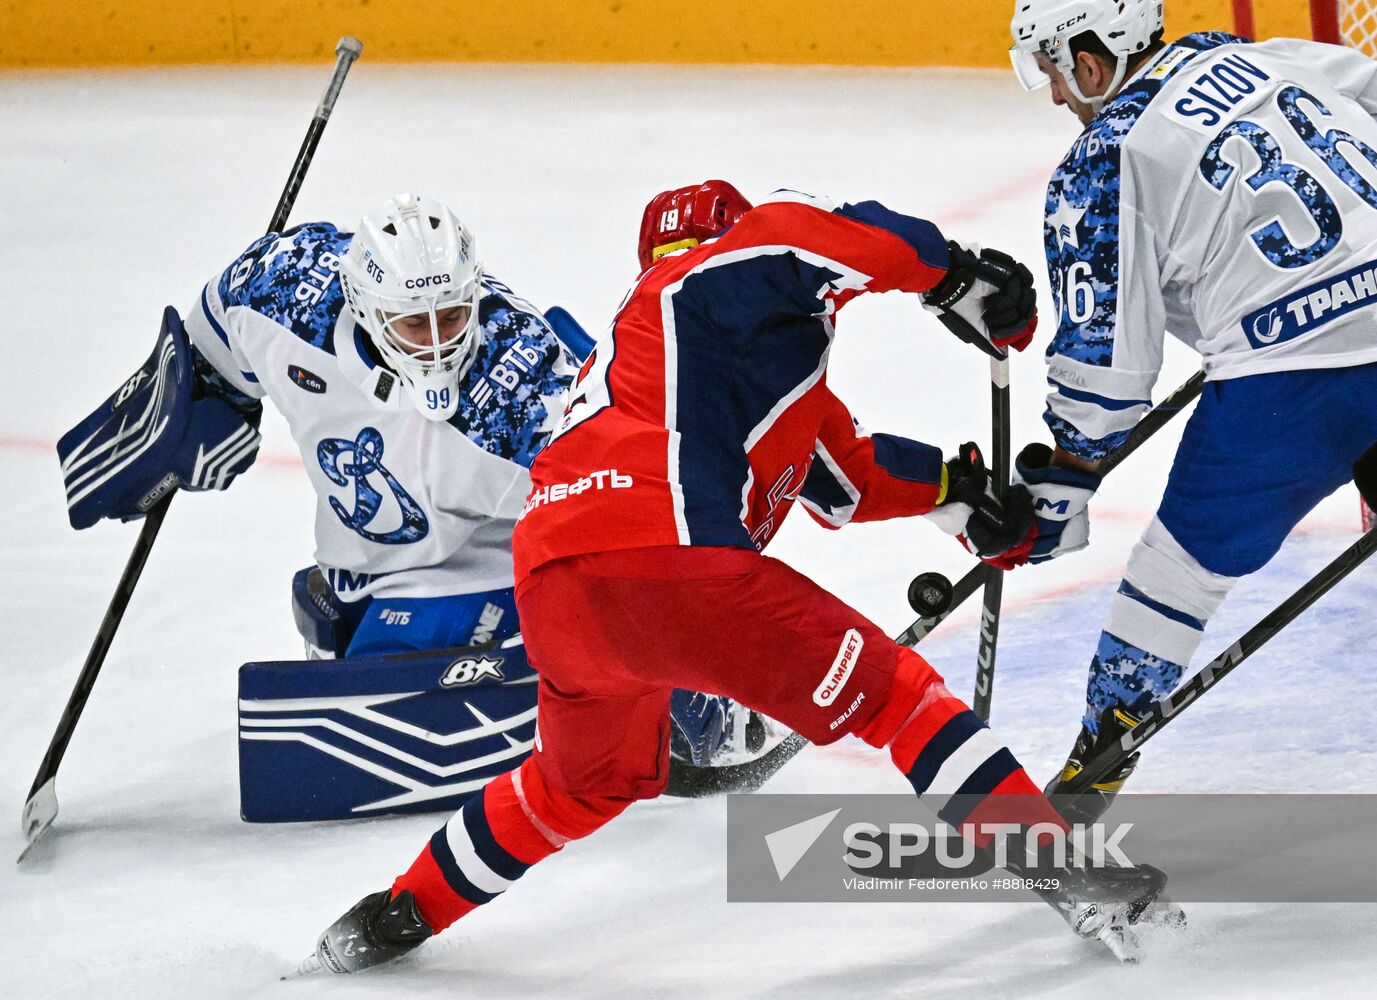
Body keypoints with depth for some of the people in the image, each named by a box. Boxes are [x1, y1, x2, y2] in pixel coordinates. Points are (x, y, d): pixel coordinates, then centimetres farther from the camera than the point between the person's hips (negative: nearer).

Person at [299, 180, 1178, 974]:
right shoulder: (717, 278, 13)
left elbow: (841, 474, 39)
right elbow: (797, 235, -10)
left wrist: (955, 488, 31)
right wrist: (957, 276, -3)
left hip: (553, 596, 9)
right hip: (665, 561, -9)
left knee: (593, 783, 34)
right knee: (893, 694, 0)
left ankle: (395, 920, 40)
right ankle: (1072, 880, -9)